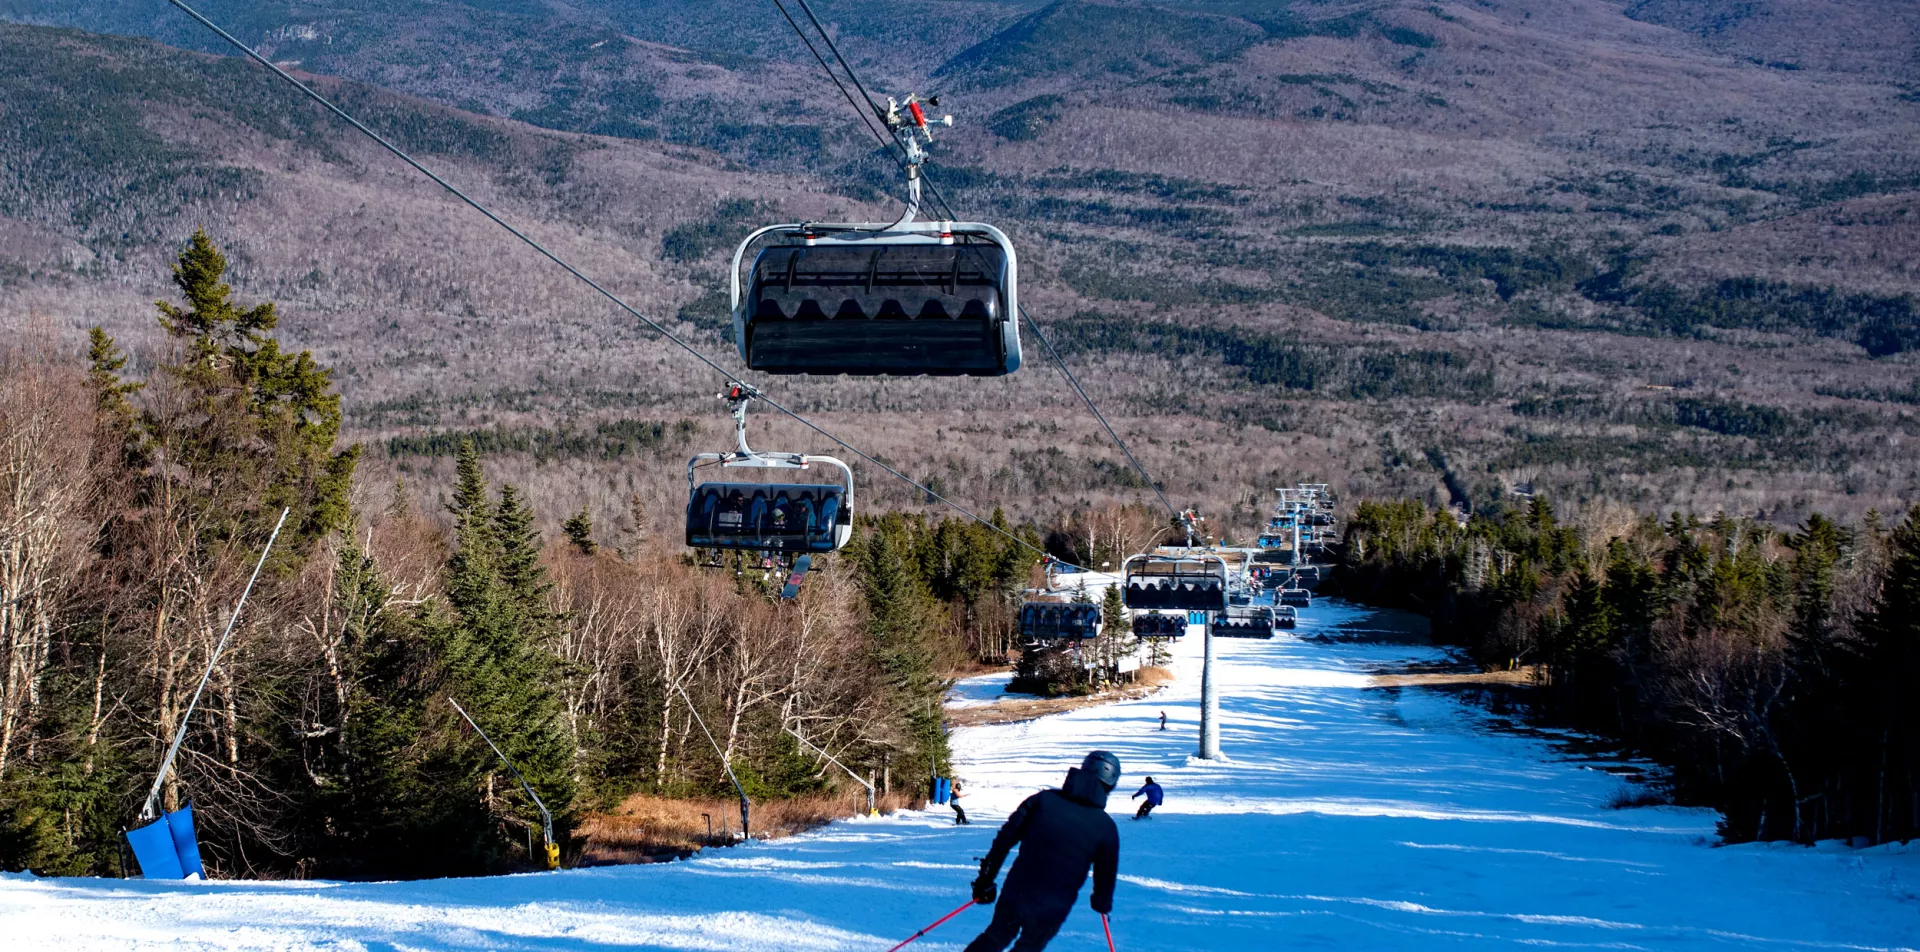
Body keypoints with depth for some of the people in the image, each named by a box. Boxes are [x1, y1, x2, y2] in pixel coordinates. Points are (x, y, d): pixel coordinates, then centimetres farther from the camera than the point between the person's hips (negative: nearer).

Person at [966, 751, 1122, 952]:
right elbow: (1106, 874, 5)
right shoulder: (1106, 827, -6)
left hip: (1016, 894, 2)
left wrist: (985, 880, 6)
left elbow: (1004, 840, -2)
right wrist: (1102, 903, 26)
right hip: (1053, 910, -1)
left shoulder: (1044, 799, -3)